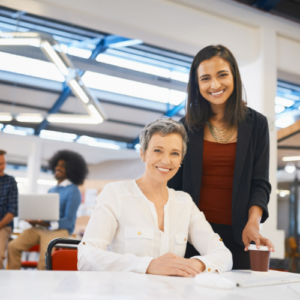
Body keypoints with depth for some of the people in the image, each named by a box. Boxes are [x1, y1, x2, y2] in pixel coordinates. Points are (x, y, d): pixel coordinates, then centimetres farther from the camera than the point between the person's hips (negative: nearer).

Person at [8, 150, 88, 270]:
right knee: (13, 246, -14)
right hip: (40, 228, 7)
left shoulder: (73, 191, -3)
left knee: (44, 261, -30)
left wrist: (46, 224, -22)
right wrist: (34, 221, -3)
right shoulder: (51, 190, 21)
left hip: (59, 229, -7)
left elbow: (68, 221, -9)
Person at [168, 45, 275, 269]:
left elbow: (260, 182, 0)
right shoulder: (187, 126, 5)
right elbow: (174, 184, 6)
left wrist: (252, 223, -16)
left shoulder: (256, 124, 4)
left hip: (237, 234, 0)